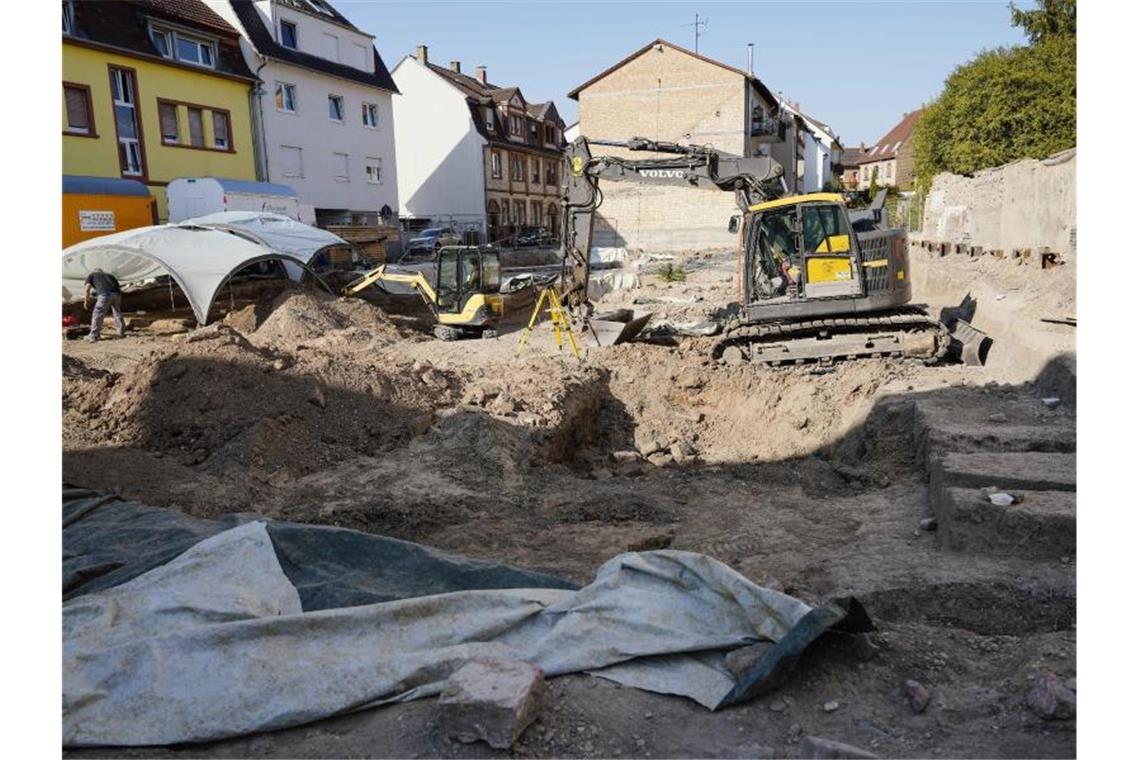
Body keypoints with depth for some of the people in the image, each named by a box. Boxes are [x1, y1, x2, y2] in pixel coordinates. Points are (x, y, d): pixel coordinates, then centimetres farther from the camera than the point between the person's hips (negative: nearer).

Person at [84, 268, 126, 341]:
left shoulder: (91, 275, 25)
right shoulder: (109, 275, 36)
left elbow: (87, 288, 10)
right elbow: (118, 288, 30)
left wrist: (86, 301, 19)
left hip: (105, 295, -4)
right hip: (116, 294, 4)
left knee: (98, 315, 4)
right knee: (118, 313, 24)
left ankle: (93, 335, 6)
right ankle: (122, 331, 33)